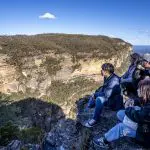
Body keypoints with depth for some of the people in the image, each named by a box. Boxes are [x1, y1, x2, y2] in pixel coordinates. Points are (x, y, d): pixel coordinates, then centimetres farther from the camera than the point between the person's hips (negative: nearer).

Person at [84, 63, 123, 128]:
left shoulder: (114, 80, -29)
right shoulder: (107, 77, -1)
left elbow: (106, 94, -33)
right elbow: (103, 88, 14)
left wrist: (95, 95, -19)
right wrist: (95, 93, -2)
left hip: (115, 103, -10)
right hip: (109, 97, 10)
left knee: (99, 99, -31)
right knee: (93, 96, 12)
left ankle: (96, 119, -16)